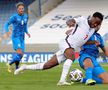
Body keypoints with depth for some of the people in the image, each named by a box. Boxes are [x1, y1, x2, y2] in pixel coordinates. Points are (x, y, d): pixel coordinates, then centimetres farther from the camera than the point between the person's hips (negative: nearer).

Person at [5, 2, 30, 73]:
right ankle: (10, 64, -1)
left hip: (22, 38, 6)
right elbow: (7, 24, -4)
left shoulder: (26, 16, 6)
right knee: (19, 53, -19)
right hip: (15, 37, -6)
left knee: (21, 55, 6)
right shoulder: (14, 17, -10)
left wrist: (27, 32, 4)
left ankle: (17, 68, 22)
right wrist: (7, 31, -22)